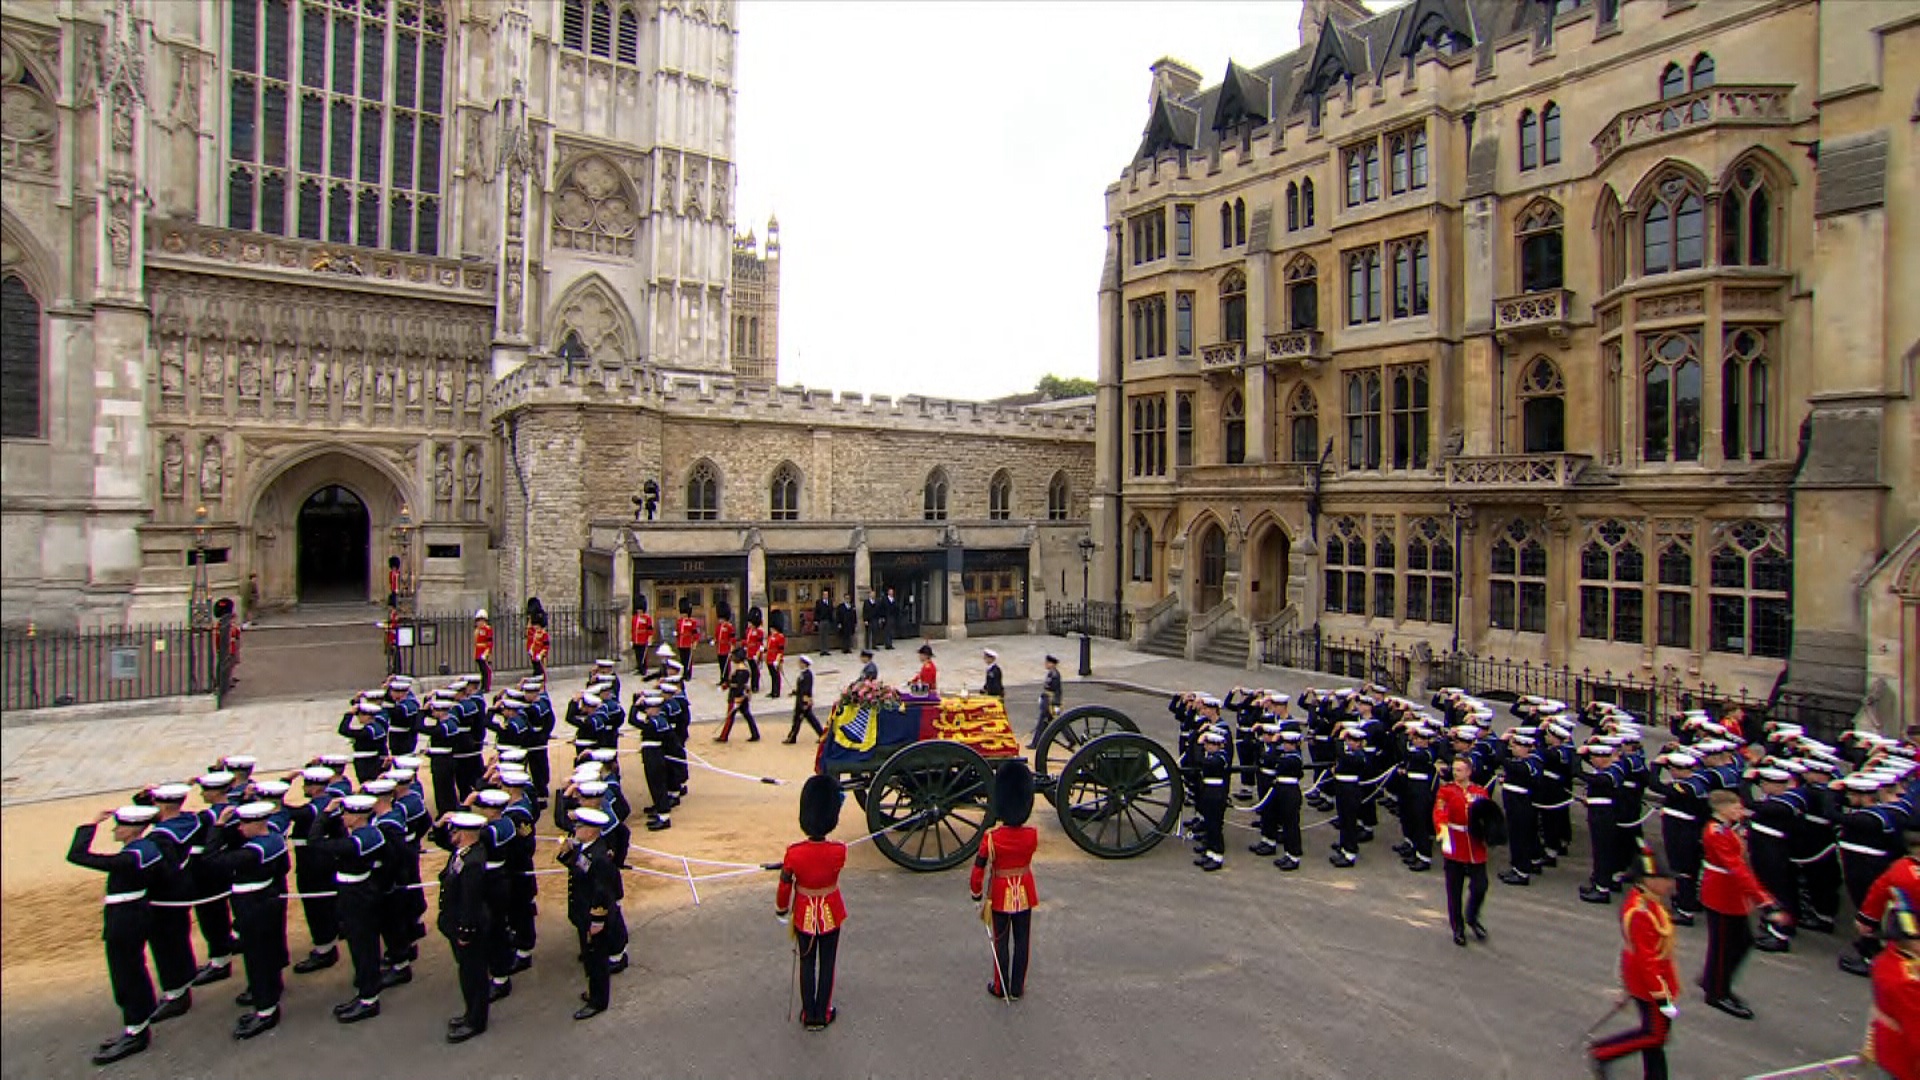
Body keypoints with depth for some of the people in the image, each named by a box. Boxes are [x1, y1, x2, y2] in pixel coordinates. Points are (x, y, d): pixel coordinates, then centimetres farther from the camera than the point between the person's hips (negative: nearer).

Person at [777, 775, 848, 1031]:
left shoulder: (794, 853, -24)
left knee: (807, 964, 19)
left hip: (804, 915, 0)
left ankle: (808, 1015, 30)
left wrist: (781, 909, 10)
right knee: (827, 964, 18)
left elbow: (785, 886, -9)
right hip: (831, 914, 0)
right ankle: (823, 1014, 30)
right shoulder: (839, 851, -24)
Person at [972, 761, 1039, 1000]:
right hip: (1024, 895, 2)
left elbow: (978, 870, -15)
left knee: (1001, 942, 14)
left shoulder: (992, 838, -23)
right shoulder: (1033, 836, -16)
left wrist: (976, 893, 3)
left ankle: (1000, 988, 27)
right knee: (1022, 941, 15)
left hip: (1000, 896, -2)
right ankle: (1017, 988, 26)